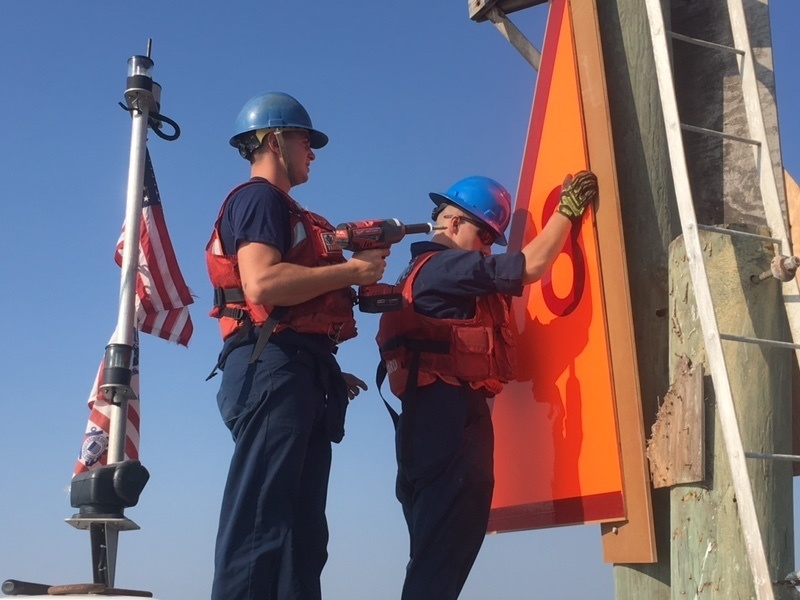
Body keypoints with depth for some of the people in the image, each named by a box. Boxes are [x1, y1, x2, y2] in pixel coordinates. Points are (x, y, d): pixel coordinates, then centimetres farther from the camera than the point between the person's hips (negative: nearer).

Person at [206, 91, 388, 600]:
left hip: (296, 374, 10)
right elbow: (261, 284, -19)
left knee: (301, 529, 6)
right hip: (273, 367, -10)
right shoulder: (259, 198, -2)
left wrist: (326, 372, 17)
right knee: (261, 521, -14)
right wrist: (352, 270, -11)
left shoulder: (281, 210, 28)